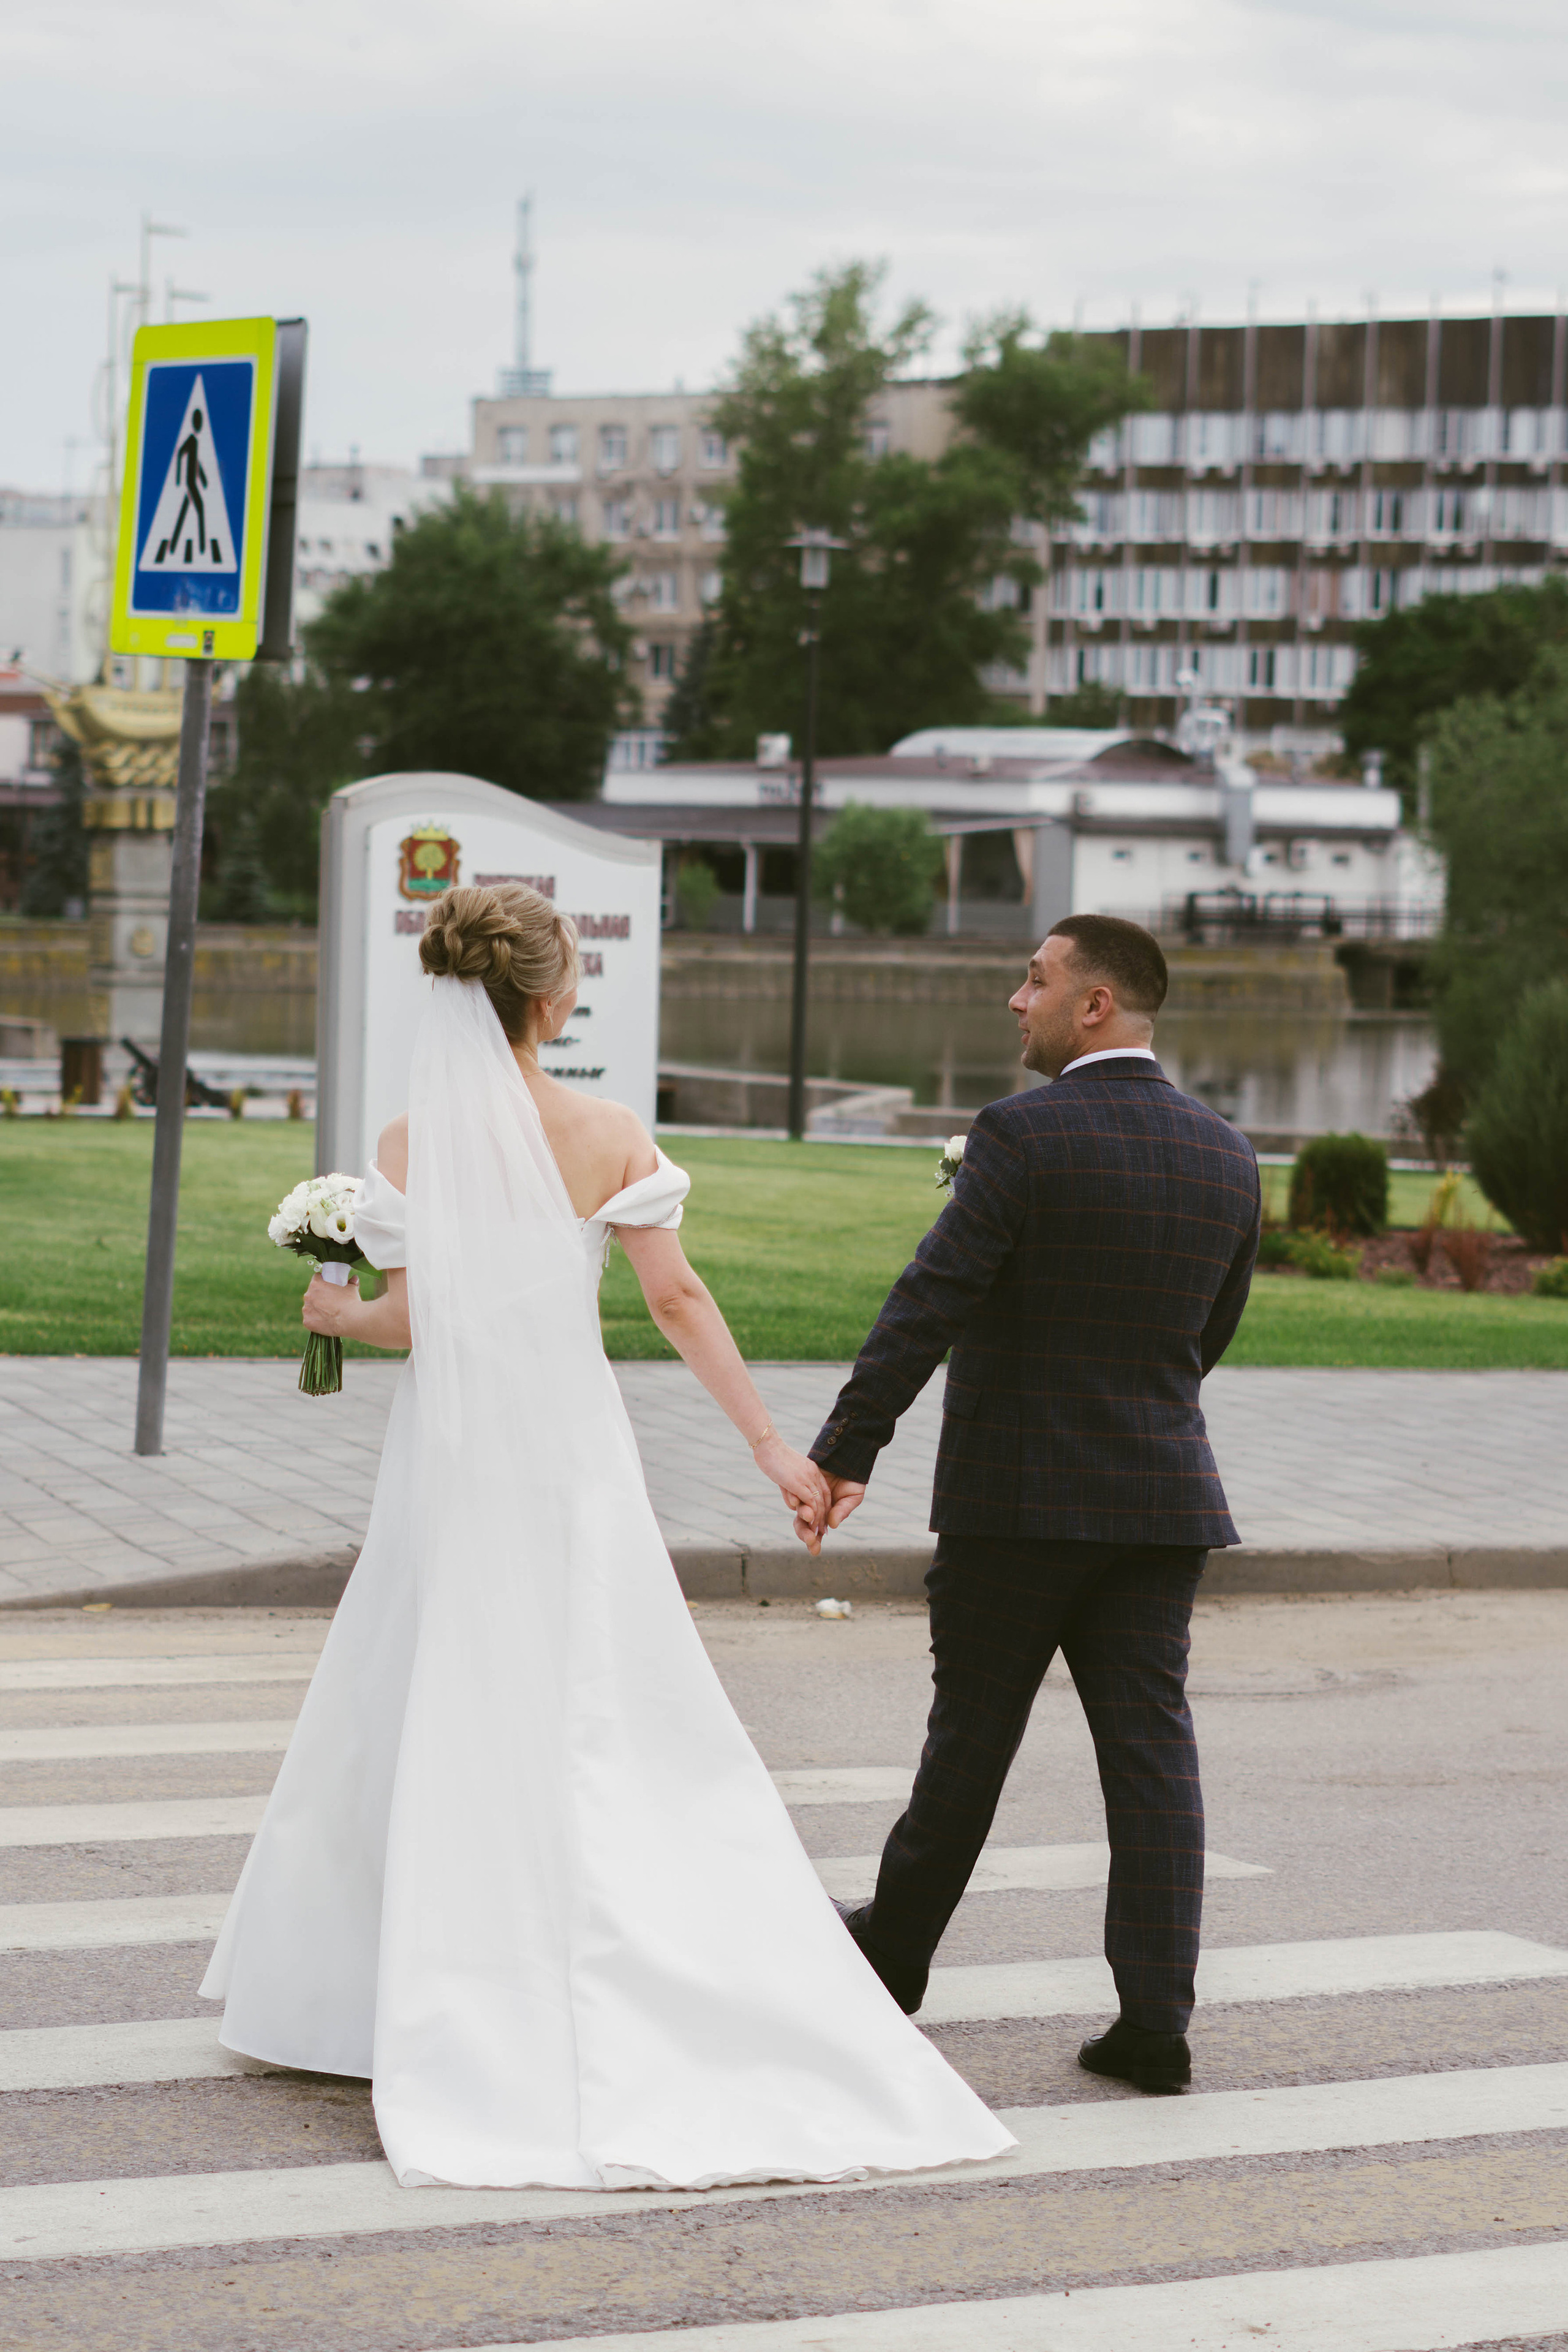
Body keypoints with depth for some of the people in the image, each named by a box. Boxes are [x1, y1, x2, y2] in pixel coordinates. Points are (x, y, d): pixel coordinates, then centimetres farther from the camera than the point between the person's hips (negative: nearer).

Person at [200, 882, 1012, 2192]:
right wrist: (773, 1446, 0)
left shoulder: (408, 1145, -5)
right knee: (624, 1736, 4)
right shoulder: (609, 1137, -7)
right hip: (571, 1455, -1)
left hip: (450, 1460, 1)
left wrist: (339, 1315, 20)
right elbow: (678, 1301, -6)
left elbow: (414, 1317, -3)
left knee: (424, 1723, 11)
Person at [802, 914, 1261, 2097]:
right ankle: (1156, 2018, -2)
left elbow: (927, 1307, -18)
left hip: (1016, 1495, -4)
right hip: (1162, 1496, 4)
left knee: (972, 1732, 11)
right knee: (1151, 1745, 2)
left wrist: (845, 1452, -15)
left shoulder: (1024, 1136, -14)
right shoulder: (1226, 1154, 5)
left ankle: (900, 1942, 31)